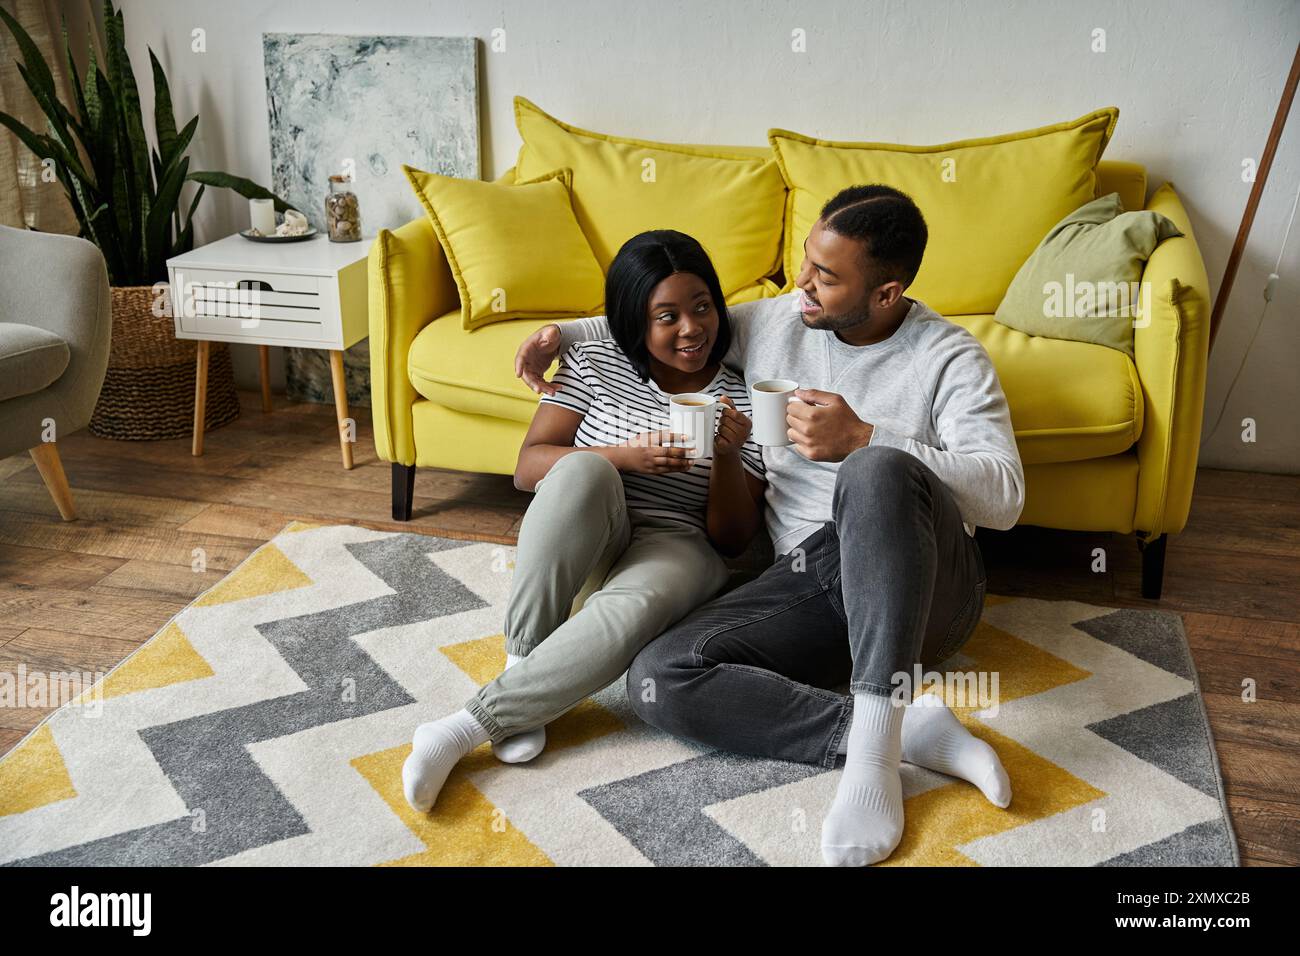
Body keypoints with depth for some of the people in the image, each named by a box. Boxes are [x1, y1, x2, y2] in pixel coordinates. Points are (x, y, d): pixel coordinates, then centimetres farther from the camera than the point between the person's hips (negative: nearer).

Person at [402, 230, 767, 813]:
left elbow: (734, 540, 0)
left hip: (674, 550, -1)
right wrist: (626, 456, -22)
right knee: (583, 469, -35)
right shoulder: (594, 365, 2)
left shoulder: (741, 401, 1)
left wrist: (728, 455, -19)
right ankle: (523, 666, -26)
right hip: (577, 547, 1)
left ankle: (472, 722, -31)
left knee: (635, 610, -39)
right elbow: (527, 468, -5)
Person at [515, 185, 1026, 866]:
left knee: (879, 471, -39)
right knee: (658, 679, -23)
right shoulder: (773, 321, 10)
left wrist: (864, 440, -24)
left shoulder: (950, 358, -3)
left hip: (925, 586, -4)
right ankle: (907, 732, -26)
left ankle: (873, 752, -39)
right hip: (805, 578, 4)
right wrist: (563, 334, 15)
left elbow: (1004, 496, -16)